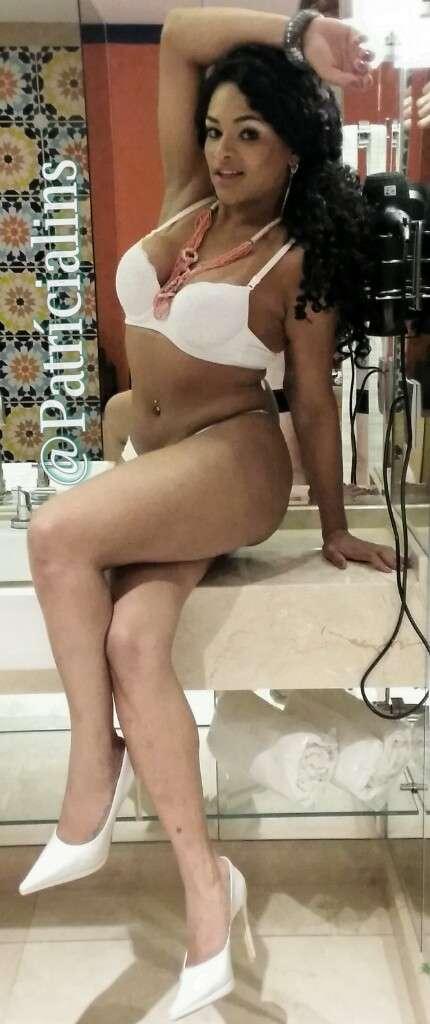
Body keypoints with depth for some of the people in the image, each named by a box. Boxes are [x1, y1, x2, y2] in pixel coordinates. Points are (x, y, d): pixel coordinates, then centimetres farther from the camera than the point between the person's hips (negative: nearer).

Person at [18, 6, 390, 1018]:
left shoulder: (300, 262, -6)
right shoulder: (191, 201, 9)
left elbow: (314, 398, -1)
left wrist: (337, 529, 4)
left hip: (233, 461, -6)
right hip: (154, 463, 6)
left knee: (59, 533, -31)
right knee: (132, 643, -19)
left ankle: (93, 761, -16)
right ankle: (205, 880, -12)